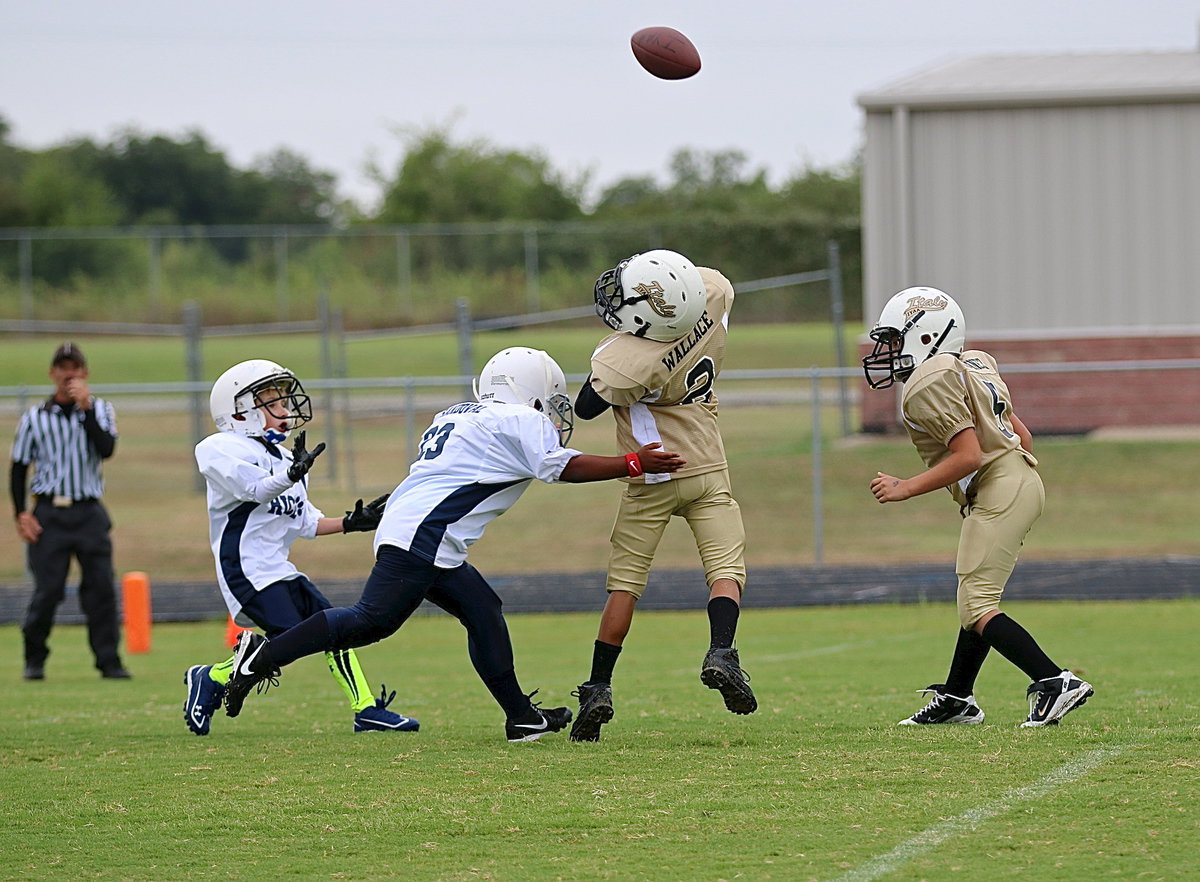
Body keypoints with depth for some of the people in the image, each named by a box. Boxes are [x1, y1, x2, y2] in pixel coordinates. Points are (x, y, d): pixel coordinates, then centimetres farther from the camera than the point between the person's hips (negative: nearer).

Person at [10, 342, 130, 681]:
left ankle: (109, 661, -1)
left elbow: (106, 448, -10)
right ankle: (34, 661, 11)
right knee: (47, 589, -5)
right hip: (49, 513, -1)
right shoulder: (34, 417, 6)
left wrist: (86, 408, -14)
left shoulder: (100, 410, 8)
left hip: (90, 513, 1)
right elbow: (19, 467, 8)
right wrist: (21, 514, -2)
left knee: (101, 587, -5)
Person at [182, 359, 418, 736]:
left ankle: (366, 710, 9)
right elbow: (256, 488, -26)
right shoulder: (223, 450, -9)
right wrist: (292, 474, -42)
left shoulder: (283, 458, 18)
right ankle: (210, 680, -4)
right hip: (246, 566, -9)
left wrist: (349, 523, 11)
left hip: (278, 569, 9)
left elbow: (305, 522, 20)